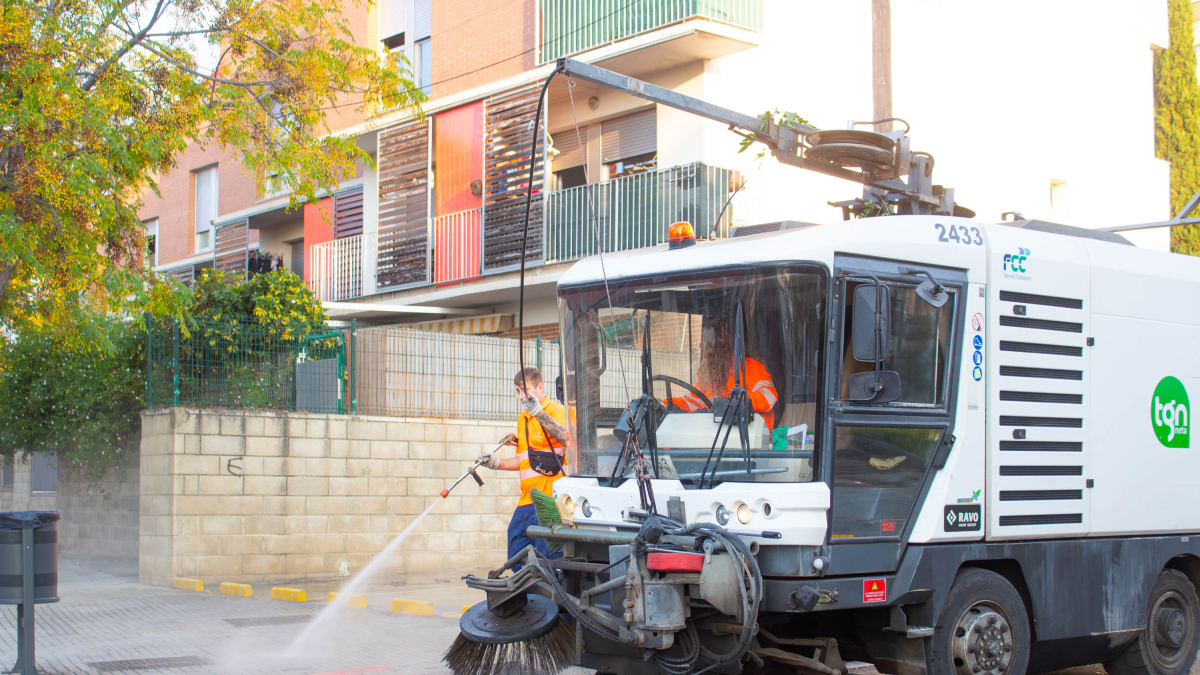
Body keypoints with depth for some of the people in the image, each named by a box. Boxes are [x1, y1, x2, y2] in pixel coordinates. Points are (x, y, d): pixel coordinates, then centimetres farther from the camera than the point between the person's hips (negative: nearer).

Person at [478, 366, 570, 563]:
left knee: (546, 559, -9)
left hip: (549, 500, -9)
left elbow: (566, 437, -28)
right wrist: (497, 463, 14)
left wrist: (540, 414, -38)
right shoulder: (523, 418, 22)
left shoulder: (556, 410, -5)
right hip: (527, 501, 9)